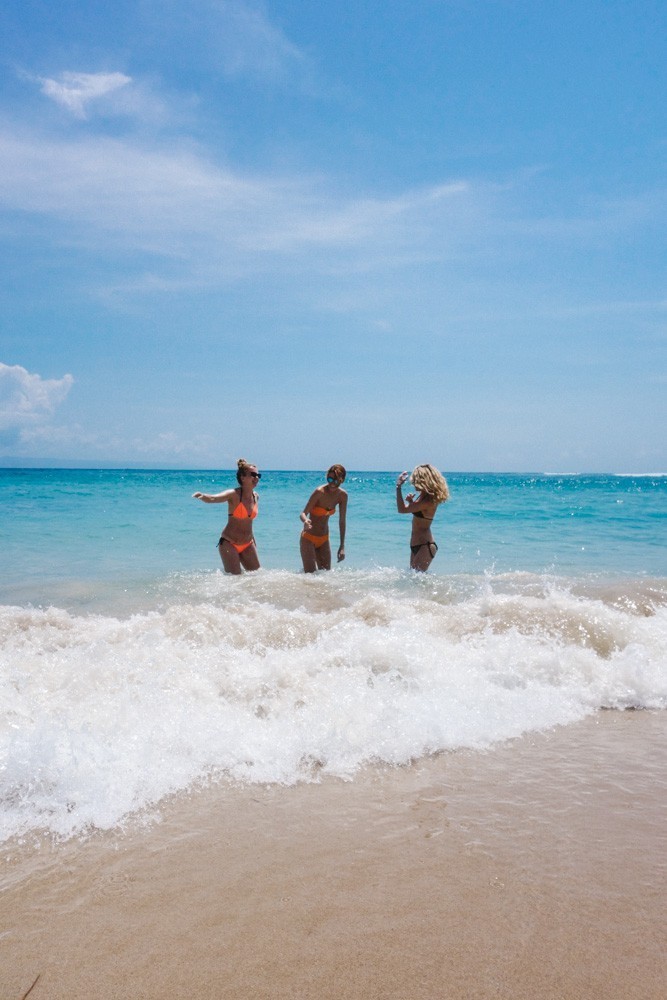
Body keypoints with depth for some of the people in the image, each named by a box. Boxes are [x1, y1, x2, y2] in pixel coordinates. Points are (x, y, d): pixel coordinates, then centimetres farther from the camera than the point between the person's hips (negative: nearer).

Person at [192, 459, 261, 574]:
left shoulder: (256, 497, 3)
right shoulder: (234, 495, -15)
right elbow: (213, 498, -33)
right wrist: (202, 496, -56)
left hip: (247, 545, 6)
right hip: (229, 543, -6)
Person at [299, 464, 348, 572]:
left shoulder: (342, 495, -5)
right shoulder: (319, 492, -21)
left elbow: (342, 521, 2)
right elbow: (303, 513, -22)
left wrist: (342, 546, 1)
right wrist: (305, 521, -46)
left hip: (324, 539, 6)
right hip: (309, 538, -6)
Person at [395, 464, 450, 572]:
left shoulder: (429, 501, -22)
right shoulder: (423, 495, 6)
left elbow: (402, 509, -27)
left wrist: (398, 486, -24)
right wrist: (411, 501, 0)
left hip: (425, 547, -10)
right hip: (416, 546, 10)